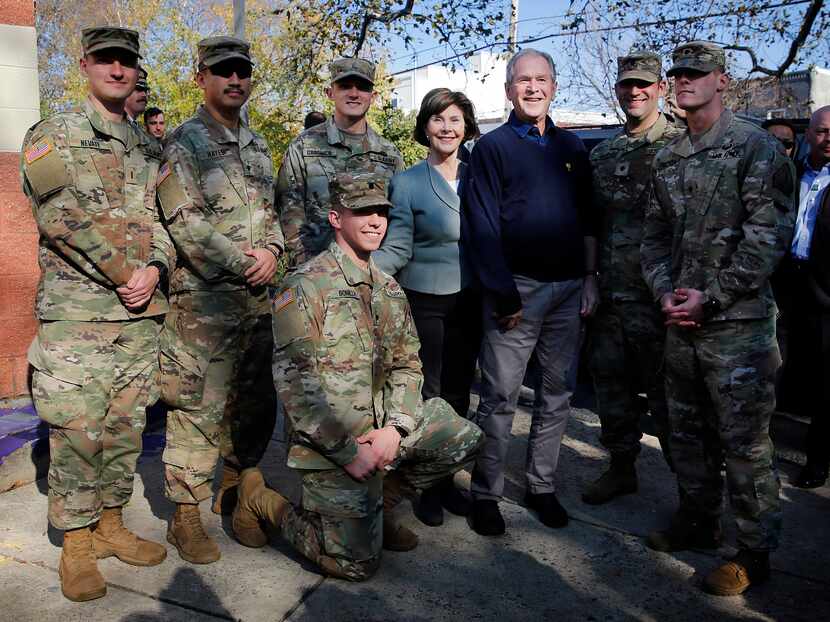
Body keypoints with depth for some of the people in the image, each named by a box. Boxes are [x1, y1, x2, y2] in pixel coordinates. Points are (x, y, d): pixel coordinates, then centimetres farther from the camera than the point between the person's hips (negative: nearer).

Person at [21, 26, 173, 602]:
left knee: (126, 424, 11)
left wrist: (154, 269, -8)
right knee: (77, 430, -1)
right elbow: (61, 217, -12)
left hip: (141, 313, 5)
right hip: (76, 311, -5)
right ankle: (76, 544, 13)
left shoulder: (148, 147, 17)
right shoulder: (52, 135, 1)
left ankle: (111, 523, 26)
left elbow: (162, 218, 12)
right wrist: (124, 275, -15)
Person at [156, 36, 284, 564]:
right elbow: (186, 223, -13)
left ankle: (233, 493, 30)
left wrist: (272, 251, -2)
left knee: (256, 404, 13)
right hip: (204, 301, -7)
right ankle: (186, 516, 13)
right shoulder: (185, 142, -4)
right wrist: (242, 263, -13)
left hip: (258, 298, 7)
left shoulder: (258, 145, 17)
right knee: (199, 408, -2)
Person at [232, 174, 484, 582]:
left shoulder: (390, 289, 10)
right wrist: (349, 449, -20)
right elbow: (294, 381, -19)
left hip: (382, 427, 7)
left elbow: (407, 364, 9)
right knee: (357, 563, -3)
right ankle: (261, 499, 16)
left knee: (464, 439, -3)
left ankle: (378, 503, 14)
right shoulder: (305, 286, -14)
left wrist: (395, 429, -9)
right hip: (329, 442, -7)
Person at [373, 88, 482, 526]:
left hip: (470, 302, 4)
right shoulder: (407, 183, -4)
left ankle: (446, 479, 24)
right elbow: (397, 249, -9)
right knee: (428, 393, 1)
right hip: (426, 301, -4)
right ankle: (426, 487, 17)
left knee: (458, 392, 10)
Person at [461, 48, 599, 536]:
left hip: (569, 289, 5)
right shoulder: (493, 147, 0)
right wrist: (503, 294, -13)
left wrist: (590, 278, 6)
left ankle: (542, 485, 24)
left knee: (558, 394, 10)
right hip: (517, 288, -5)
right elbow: (481, 226, -7)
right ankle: (486, 494, 12)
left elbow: (588, 218, 16)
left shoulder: (572, 147, 14)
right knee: (500, 396, -1)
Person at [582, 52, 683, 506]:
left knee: (664, 389, 2)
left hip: (656, 295, -6)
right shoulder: (601, 154, 14)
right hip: (609, 295, 6)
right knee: (610, 383, 14)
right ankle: (622, 468, 32)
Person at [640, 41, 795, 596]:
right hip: (681, 321, 7)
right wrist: (666, 291, -2)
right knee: (688, 429, 17)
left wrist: (711, 298, -16)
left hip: (737, 323, -6)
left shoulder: (757, 146, -6)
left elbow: (769, 235, -13)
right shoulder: (668, 159, 13)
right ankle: (698, 520, 35)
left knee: (744, 440, 1)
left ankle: (755, 551, 17)